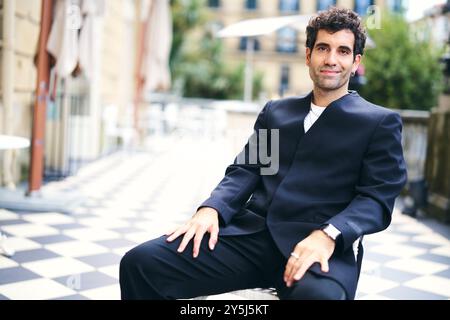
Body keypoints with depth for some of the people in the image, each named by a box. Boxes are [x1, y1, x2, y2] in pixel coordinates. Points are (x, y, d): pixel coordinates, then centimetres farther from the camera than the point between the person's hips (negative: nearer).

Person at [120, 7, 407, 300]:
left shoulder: (381, 122, 9)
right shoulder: (275, 111, 22)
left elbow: (377, 199, -1)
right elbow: (245, 171, 15)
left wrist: (328, 236, -21)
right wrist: (211, 209, -6)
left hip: (318, 245, -3)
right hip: (252, 234, 4)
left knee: (319, 294, -41)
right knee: (141, 262, -16)